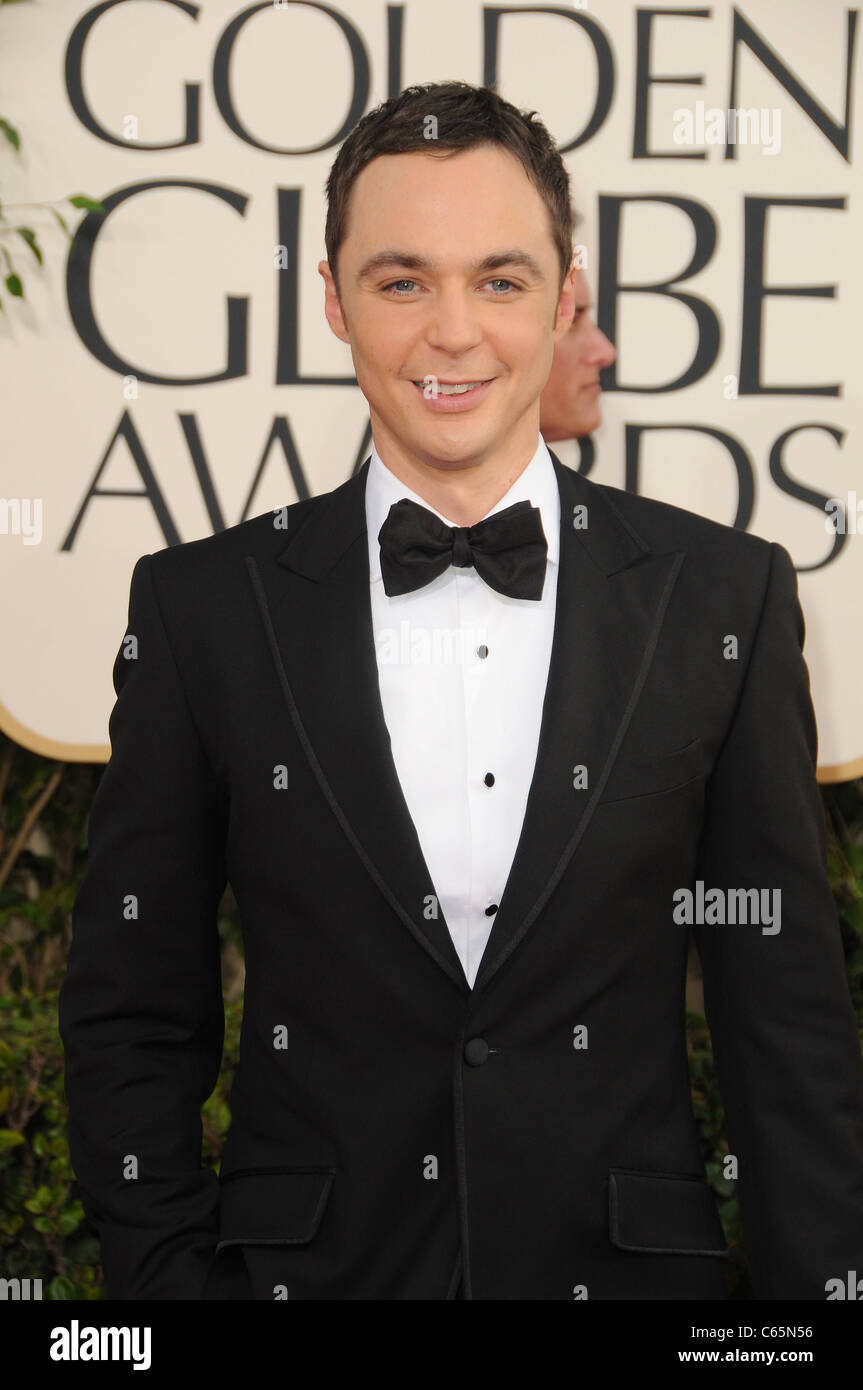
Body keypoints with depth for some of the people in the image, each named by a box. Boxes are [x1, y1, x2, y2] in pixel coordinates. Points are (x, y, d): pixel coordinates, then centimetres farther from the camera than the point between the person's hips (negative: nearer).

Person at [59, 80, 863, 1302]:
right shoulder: (203, 606, -4)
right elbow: (132, 1014, 0)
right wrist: (165, 1272, -6)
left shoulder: (722, 594, -4)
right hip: (310, 1260, 0)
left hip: (628, 1259, 1)